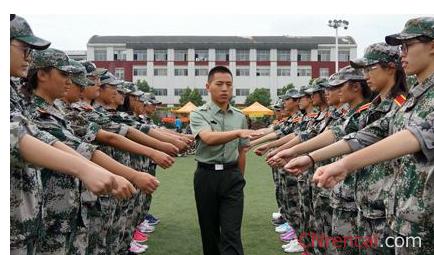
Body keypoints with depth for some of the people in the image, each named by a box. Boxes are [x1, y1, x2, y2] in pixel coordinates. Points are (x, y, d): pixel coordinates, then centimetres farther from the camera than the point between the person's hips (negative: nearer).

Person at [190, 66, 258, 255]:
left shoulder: (240, 117, 7)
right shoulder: (198, 114, -5)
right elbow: (209, 138, -26)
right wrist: (238, 132, -40)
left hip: (232, 176, 1)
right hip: (206, 175, -1)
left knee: (232, 233, -4)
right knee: (209, 230, 12)